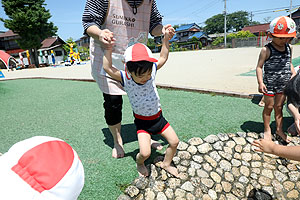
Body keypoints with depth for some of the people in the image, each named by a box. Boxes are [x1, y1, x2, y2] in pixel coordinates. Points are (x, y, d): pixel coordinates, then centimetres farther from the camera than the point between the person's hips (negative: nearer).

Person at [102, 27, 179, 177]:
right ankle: (139, 163, 27)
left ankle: (166, 163, 35)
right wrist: (109, 48, -24)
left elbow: (163, 58, 3)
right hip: (142, 121, -4)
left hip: (158, 116, 4)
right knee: (145, 153, -12)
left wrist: (166, 39, -3)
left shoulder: (152, 71, -9)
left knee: (174, 142, 5)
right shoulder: (125, 78, -18)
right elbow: (107, 67, -26)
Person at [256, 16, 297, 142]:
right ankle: (267, 130, 24)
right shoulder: (267, 50, -13)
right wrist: (260, 82, -22)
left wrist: (294, 75, 6)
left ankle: (279, 129, 30)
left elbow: (289, 63, 19)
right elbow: (259, 66, -14)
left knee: (279, 107, 15)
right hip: (270, 84, -5)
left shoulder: (288, 48, 6)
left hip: (284, 84, 5)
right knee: (269, 106, 7)